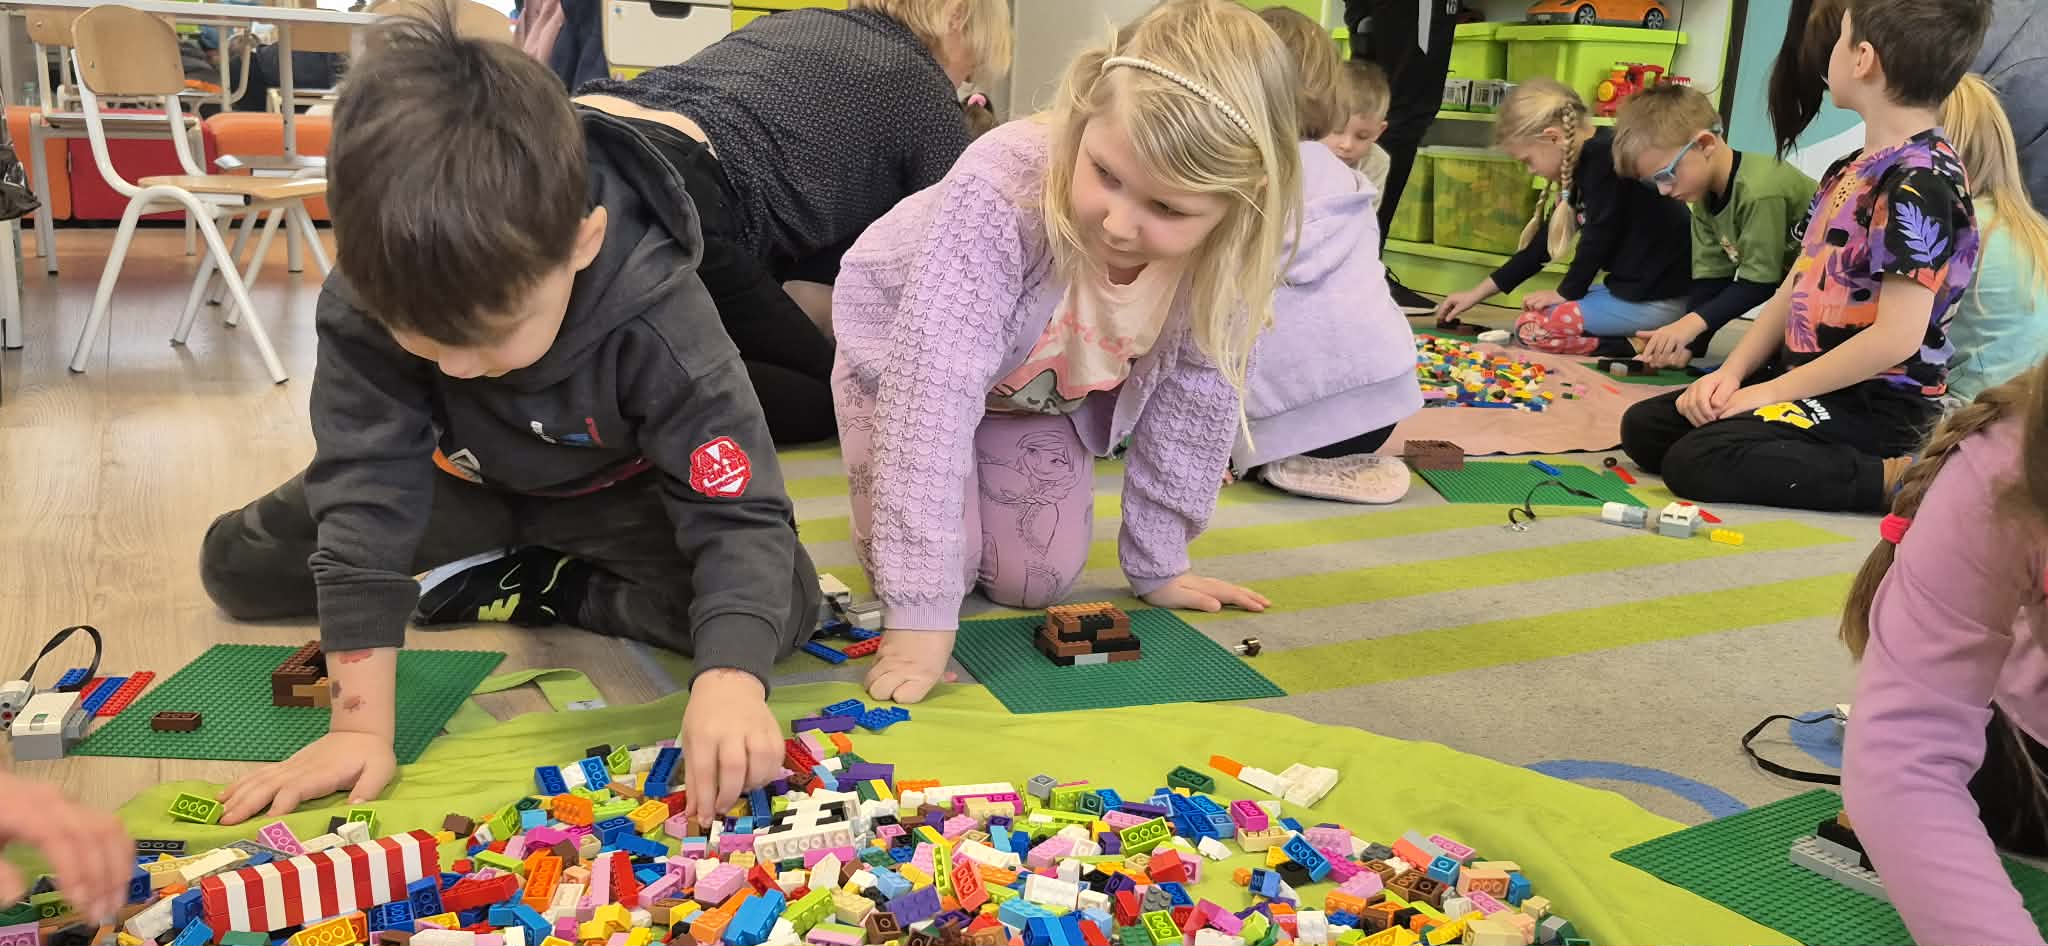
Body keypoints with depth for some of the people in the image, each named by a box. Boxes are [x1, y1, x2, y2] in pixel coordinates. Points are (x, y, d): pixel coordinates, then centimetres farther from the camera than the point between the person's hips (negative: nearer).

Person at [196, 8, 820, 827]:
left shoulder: (659, 320, -39)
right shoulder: (371, 298, -33)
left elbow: (741, 516, -40)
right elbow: (364, 494, -32)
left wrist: (728, 680, -59)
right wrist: (360, 724, -38)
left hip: (612, 496, -2)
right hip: (460, 481, 3)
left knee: (784, 603, -25)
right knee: (239, 565, -1)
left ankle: (533, 590, -8)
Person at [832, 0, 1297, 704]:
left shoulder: (1227, 252, -30)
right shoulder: (1002, 195, -44)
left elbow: (1194, 402, -14)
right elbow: (934, 388, -46)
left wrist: (1156, 562, -7)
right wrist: (923, 609, -47)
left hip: (1049, 384, 3)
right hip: (907, 347, -3)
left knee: (1034, 581, -3)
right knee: (942, 562, -13)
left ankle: (988, 481, 29)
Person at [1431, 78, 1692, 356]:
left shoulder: (1605, 157, -17)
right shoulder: (1586, 165, 13)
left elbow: (1598, 239, -18)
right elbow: (1543, 243, 19)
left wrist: (1565, 293, -2)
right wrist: (1477, 293, 20)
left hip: (1659, 298, -10)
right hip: (1637, 288, 10)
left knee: (1530, 327, -11)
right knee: (1542, 313, 22)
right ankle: (1636, 337, 8)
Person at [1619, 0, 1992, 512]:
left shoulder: (1920, 184, -18)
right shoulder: (1849, 170, 13)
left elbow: (1897, 336, -24)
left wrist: (1770, 392, -17)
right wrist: (1732, 373, 0)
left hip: (1875, 405, -10)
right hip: (1809, 381, 10)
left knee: (1695, 463, -27)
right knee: (1643, 428, 3)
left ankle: (1897, 478, -15)